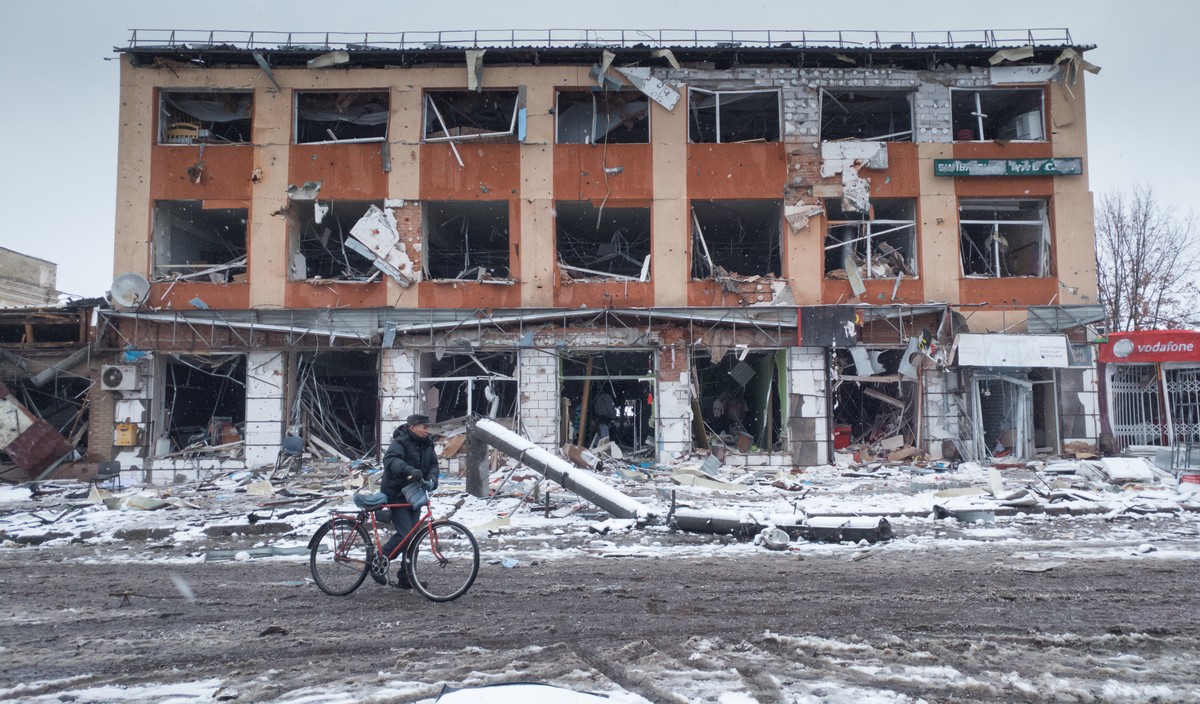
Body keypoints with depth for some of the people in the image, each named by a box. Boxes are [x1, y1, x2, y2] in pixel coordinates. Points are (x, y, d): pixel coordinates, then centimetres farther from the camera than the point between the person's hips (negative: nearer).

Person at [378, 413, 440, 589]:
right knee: (404, 533, -16)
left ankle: (406, 579, 13)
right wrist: (409, 470, -49)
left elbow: (433, 465, 5)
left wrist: (432, 480, -17)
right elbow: (390, 459, -33)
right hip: (396, 495, -7)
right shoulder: (400, 442, -16)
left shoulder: (427, 444, 7)